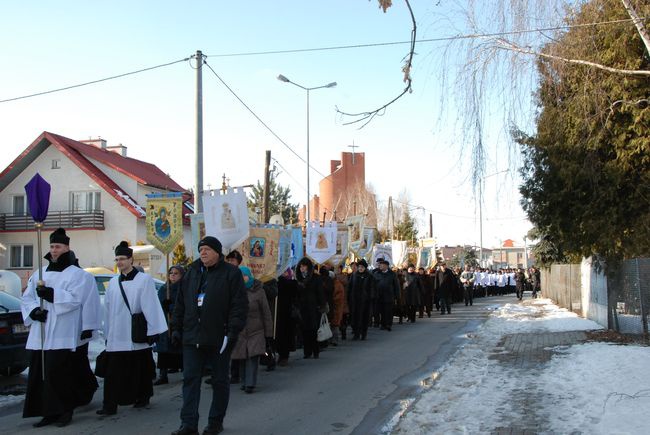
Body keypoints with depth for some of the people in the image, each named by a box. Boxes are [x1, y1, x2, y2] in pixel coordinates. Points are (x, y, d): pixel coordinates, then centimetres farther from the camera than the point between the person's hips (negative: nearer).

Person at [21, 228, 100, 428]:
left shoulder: (77, 275, -2)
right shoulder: (40, 274, 15)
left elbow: (75, 299, -14)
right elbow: (26, 297, 12)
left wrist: (50, 293, -25)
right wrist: (33, 310, -9)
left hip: (64, 336, -6)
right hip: (40, 334, 6)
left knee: (59, 373, -7)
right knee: (40, 373, 6)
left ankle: (64, 411, 6)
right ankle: (49, 412, 14)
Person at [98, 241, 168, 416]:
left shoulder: (144, 279, -5)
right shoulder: (113, 282, 8)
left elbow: (151, 306, -8)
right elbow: (108, 309, 11)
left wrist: (153, 330, -11)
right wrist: (107, 334, 11)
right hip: (117, 335, 3)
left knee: (141, 369, 9)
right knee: (114, 372, -3)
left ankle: (142, 397, 25)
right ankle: (110, 404, -1)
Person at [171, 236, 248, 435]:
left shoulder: (231, 273, -4)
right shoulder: (191, 273, 12)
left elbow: (240, 305, -9)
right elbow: (180, 303, 17)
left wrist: (233, 331, -16)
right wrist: (177, 328, 11)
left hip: (218, 337, -4)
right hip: (192, 337, 4)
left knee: (220, 380, 7)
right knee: (190, 379, 1)